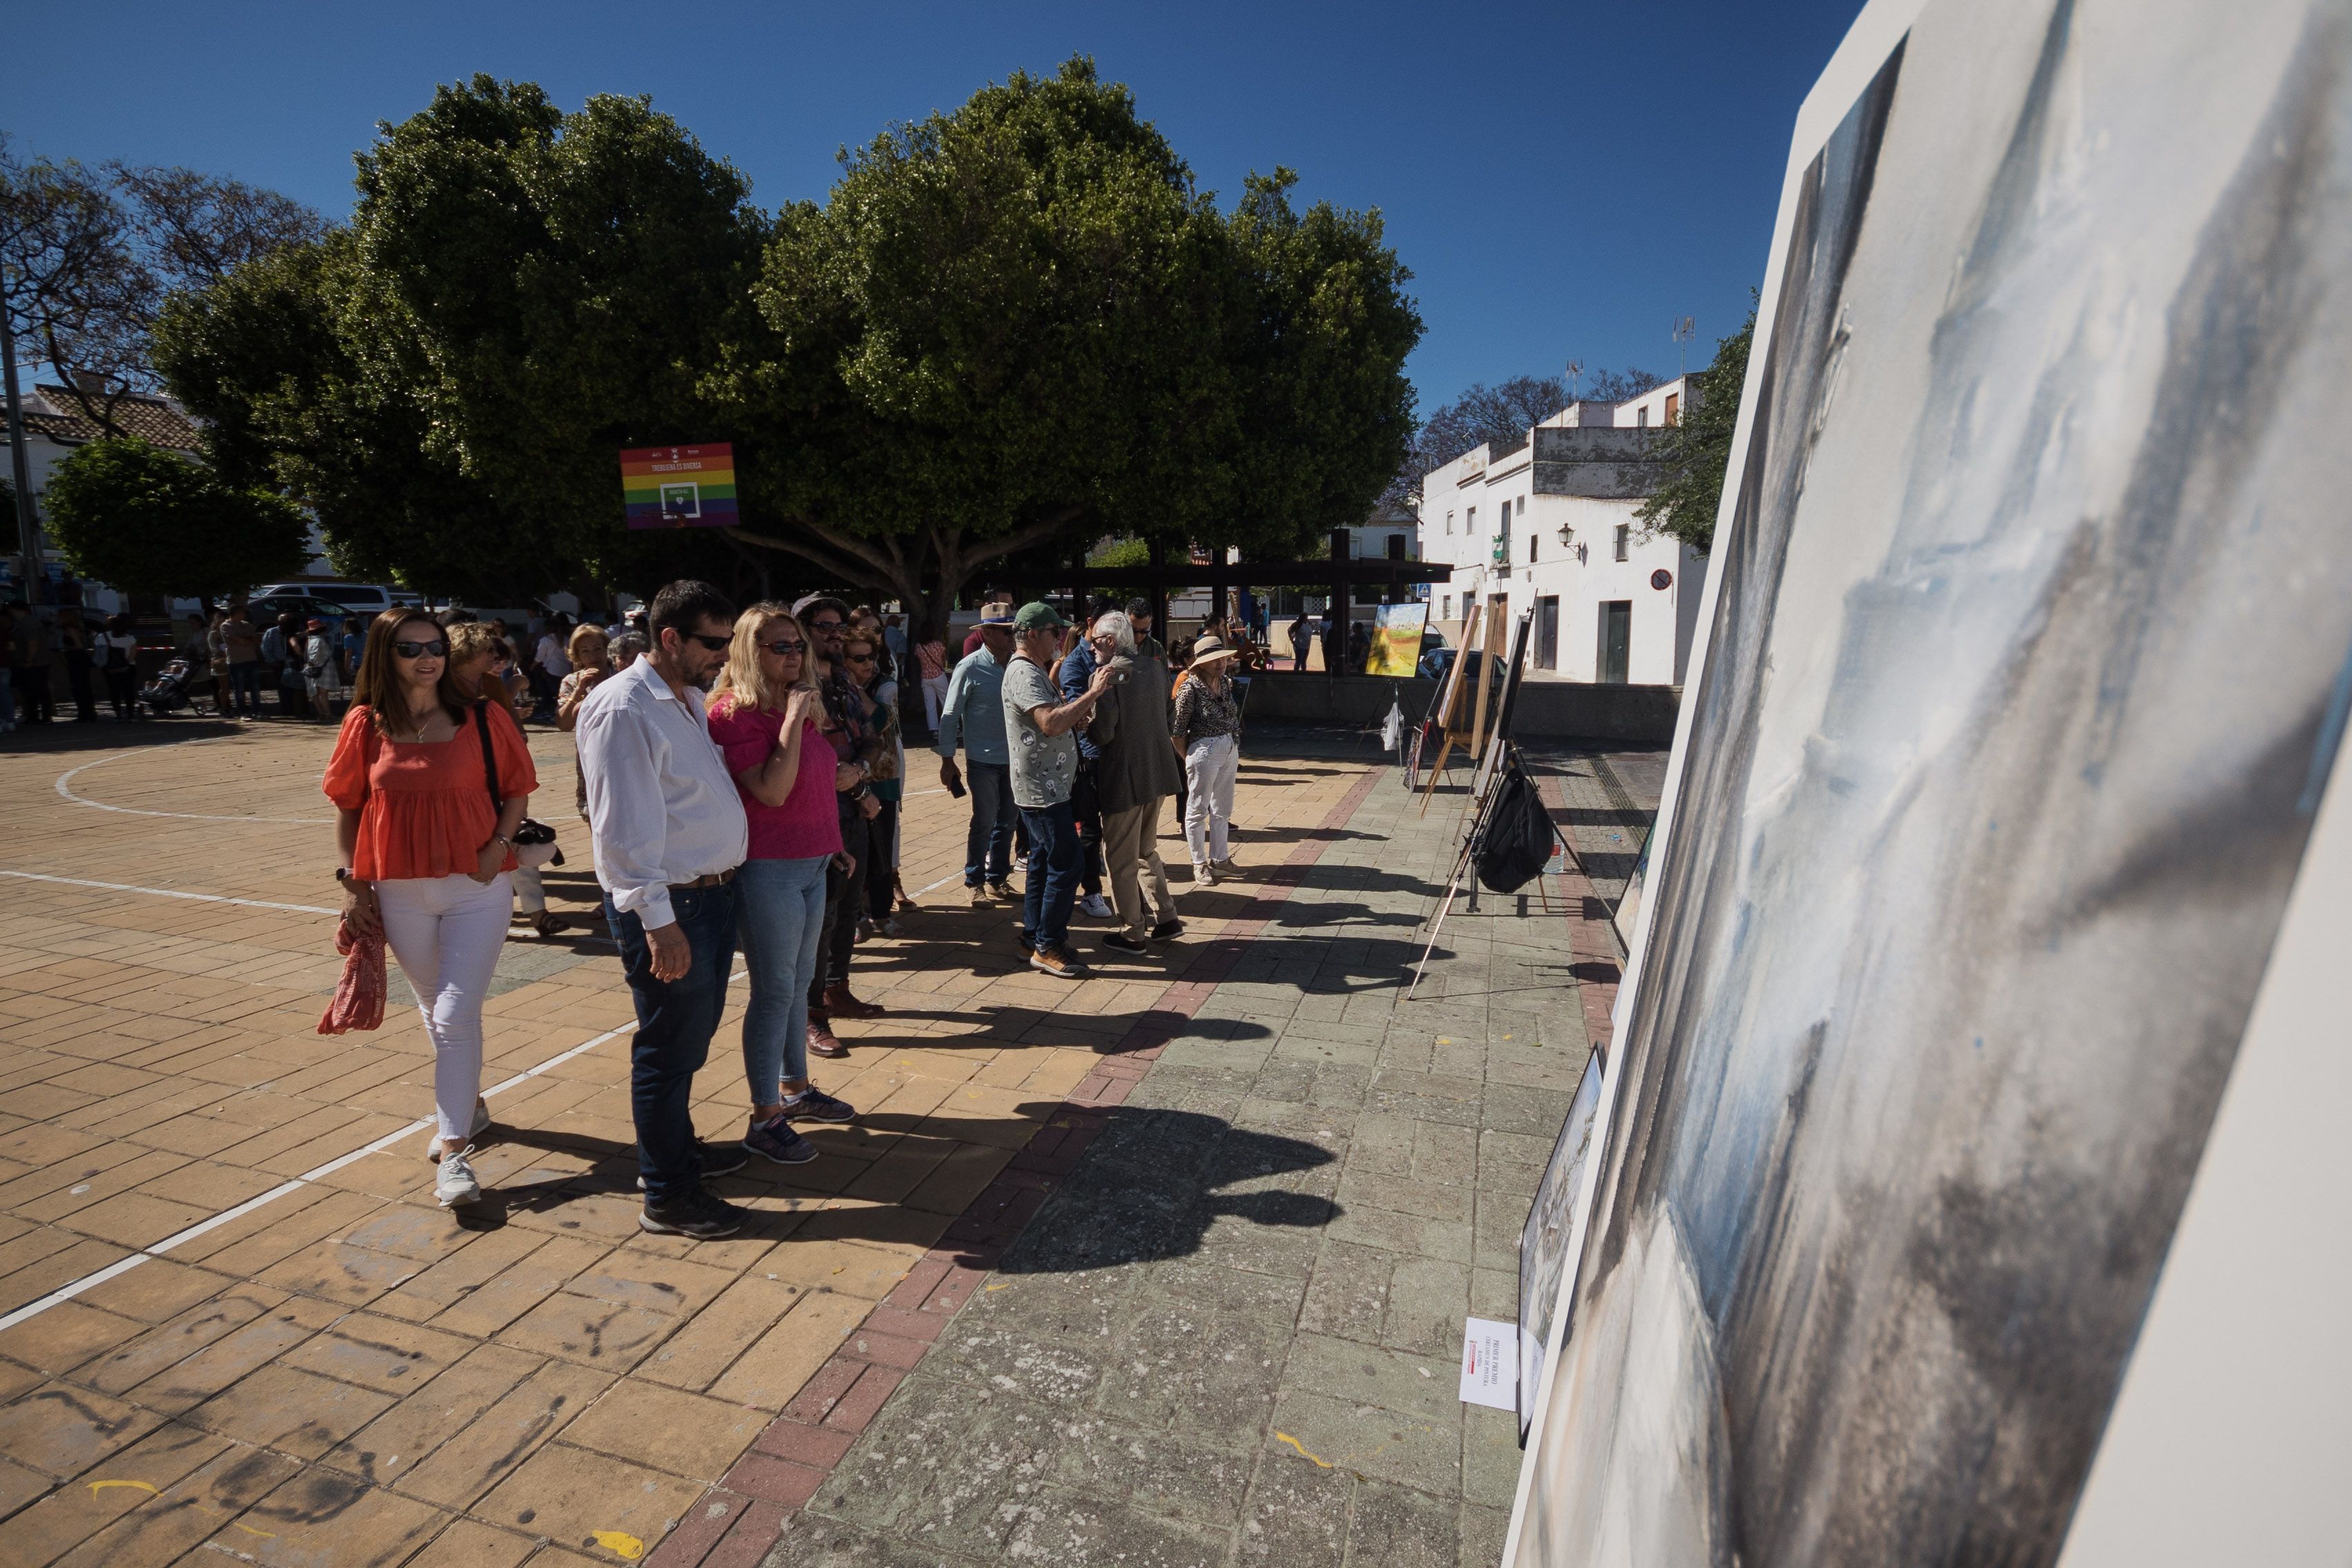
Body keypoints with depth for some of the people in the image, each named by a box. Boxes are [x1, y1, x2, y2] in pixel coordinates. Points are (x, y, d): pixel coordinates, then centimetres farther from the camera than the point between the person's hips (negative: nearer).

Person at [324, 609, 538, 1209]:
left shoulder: (481, 719, -5)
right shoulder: (365, 724, 1)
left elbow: (516, 790, 2)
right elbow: (349, 807, 8)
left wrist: (498, 847, -13)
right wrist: (354, 882, 5)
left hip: (477, 888, -3)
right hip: (400, 894, 3)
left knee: (456, 1015, -6)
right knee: (435, 1011, 18)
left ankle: (454, 1152, 0)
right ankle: (468, 1104, 40)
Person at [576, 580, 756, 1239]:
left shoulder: (690, 699, 12)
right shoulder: (624, 708, -17)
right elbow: (626, 827, -21)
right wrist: (659, 922, -23)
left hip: (713, 890, 9)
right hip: (668, 904, -9)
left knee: (692, 1036, 23)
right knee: (670, 1047, 4)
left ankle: (678, 1146, 43)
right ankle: (667, 1196, 20)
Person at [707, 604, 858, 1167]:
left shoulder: (800, 704, 10)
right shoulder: (736, 711, -14)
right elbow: (771, 791, -23)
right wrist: (793, 719, -22)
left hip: (811, 862, 8)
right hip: (767, 867, -8)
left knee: (799, 981, 17)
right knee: (774, 990, 0)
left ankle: (796, 1088, 33)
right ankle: (765, 1119, 13)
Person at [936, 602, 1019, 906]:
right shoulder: (970, 667, -10)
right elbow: (949, 715, -6)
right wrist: (947, 761, -7)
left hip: (1014, 758, 4)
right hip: (984, 759, -4)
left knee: (1008, 821, 13)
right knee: (984, 823, 3)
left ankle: (997, 879, 28)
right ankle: (975, 882, 20)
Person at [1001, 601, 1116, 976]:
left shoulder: (1036, 671, 17)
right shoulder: (1024, 673, -17)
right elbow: (1050, 723, -30)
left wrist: (1076, 716, 5)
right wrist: (1093, 693, -24)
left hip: (1046, 786, 11)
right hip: (1042, 788, -11)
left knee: (1043, 861, 16)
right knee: (1065, 865, -9)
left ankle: (1035, 935, 26)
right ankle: (1047, 948, -1)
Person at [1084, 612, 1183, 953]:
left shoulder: (1109, 675, -17)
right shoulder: (1155, 666, 6)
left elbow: (1103, 733, -21)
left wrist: (1086, 723, -1)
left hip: (1124, 777, -8)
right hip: (1158, 772, 8)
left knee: (1121, 858, 6)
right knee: (1146, 850, 23)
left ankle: (1133, 934, 14)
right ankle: (1166, 919, 26)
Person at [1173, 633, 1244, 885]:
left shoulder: (1226, 684, 5)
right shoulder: (1191, 688, -15)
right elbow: (1177, 730, -12)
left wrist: (1235, 750, 9)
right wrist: (1188, 758, -5)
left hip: (1230, 751, 7)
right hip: (1204, 751, -7)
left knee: (1222, 810, 17)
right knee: (1198, 810, 6)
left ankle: (1219, 859, 31)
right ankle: (1199, 864, 18)